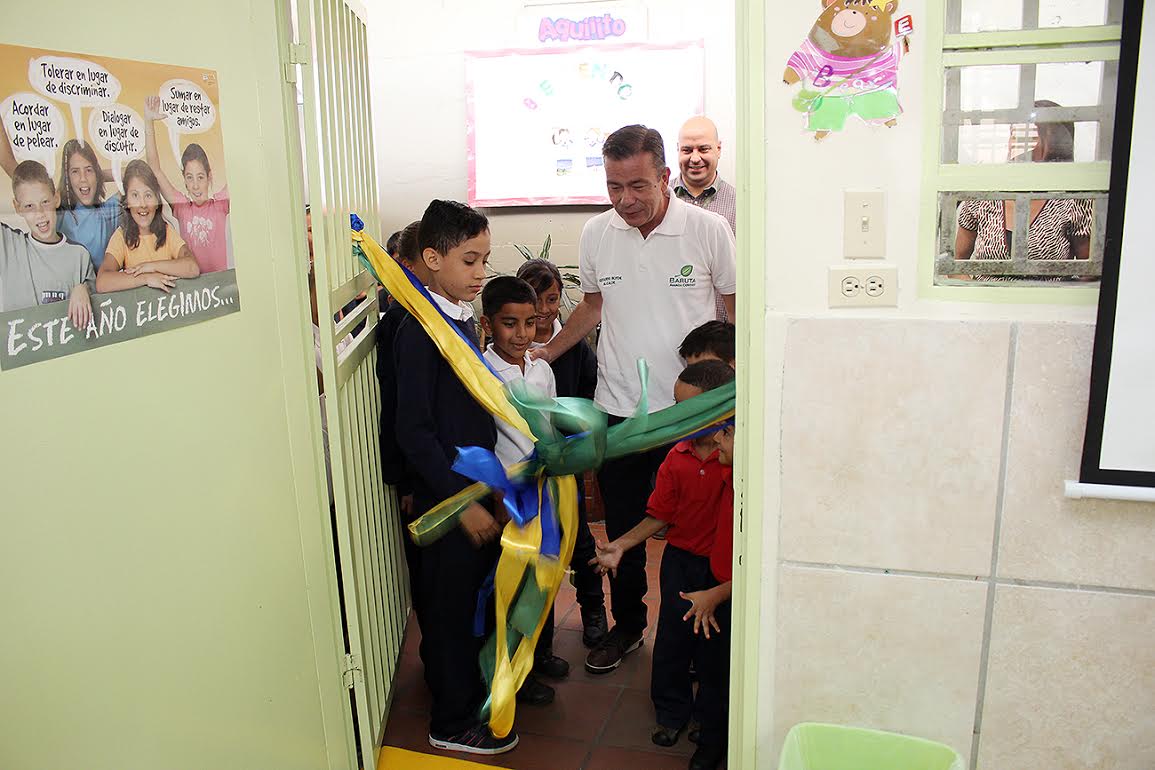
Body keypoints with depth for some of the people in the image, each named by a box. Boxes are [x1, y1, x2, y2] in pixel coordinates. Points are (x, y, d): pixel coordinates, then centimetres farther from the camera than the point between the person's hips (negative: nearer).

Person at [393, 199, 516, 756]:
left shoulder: (463, 320, 8)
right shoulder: (419, 331, -18)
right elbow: (414, 432, -20)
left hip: (477, 489, 8)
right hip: (446, 498, -8)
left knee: (478, 599, 19)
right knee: (451, 602, 6)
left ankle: (469, 685, 39)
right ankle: (453, 722, 24)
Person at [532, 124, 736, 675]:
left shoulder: (709, 229, -10)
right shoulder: (596, 234, -1)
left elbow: (738, 310, 0)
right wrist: (546, 353, 7)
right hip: (618, 408, 3)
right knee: (623, 527, 15)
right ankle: (627, 624, 36)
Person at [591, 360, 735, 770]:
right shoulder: (676, 457, -4)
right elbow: (660, 515, 2)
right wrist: (620, 545, -4)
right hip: (681, 559, 4)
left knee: (714, 646, 11)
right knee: (672, 637, 12)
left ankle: (711, 723, 33)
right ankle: (672, 712, 35)